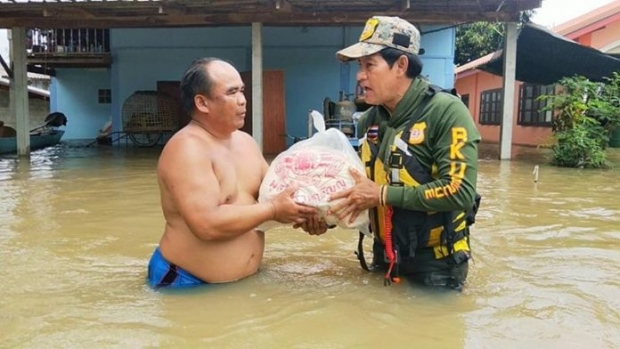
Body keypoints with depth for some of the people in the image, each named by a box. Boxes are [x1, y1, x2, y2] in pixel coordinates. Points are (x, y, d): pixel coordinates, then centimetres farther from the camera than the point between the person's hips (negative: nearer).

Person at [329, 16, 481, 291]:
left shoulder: (446, 111, -19)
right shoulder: (368, 121, 1)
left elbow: (460, 191, -27)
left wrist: (382, 195, -25)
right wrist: (330, 211, -5)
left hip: (436, 265, -6)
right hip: (385, 259, 6)